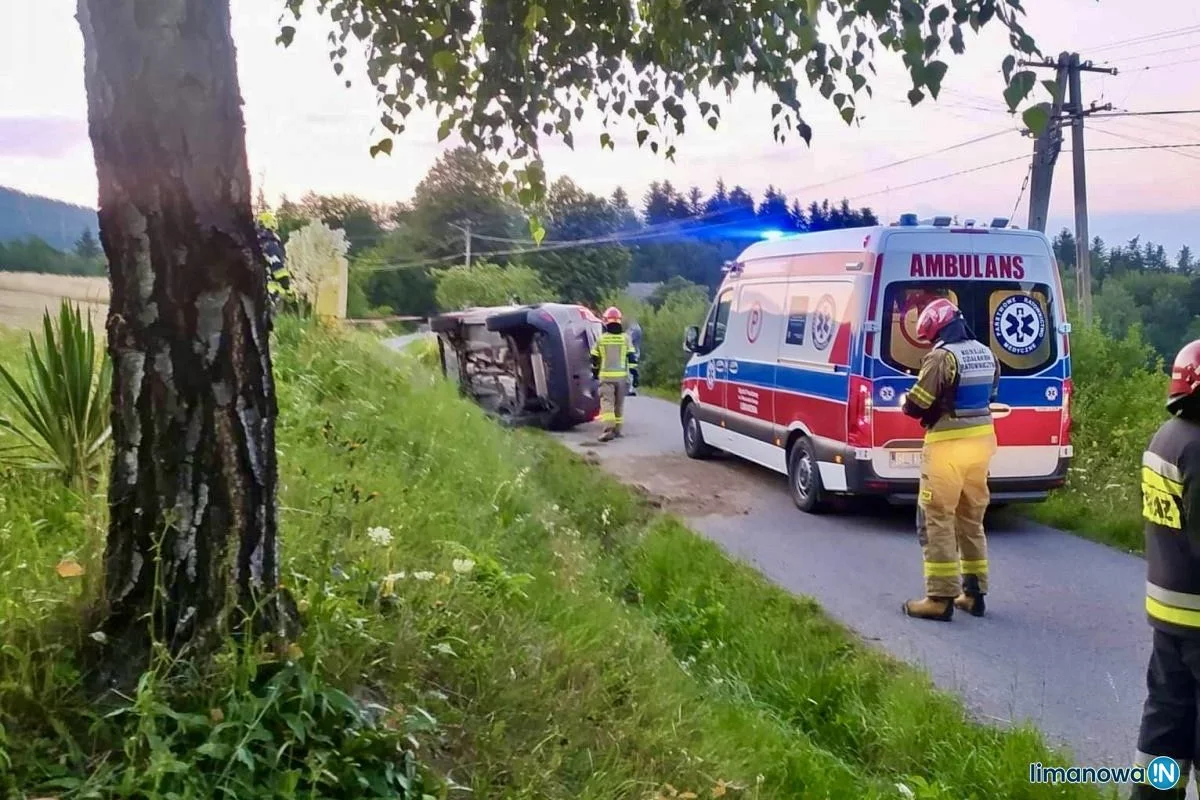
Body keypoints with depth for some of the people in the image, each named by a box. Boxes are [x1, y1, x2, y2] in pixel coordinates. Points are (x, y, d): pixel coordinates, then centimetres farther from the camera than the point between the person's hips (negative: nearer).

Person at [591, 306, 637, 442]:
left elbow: (595, 359, 8)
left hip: (606, 376, -2)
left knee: (606, 402, -8)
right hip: (621, 376, 2)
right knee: (619, 403, 14)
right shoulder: (625, 338, 1)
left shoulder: (601, 339, 0)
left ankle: (608, 429, -25)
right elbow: (632, 358, -2)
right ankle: (617, 429, 21)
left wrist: (595, 372, 23)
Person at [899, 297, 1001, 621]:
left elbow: (916, 406, -15)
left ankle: (941, 598, -1)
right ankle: (974, 592, 23)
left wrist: (905, 402, 6)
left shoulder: (941, 357, -16)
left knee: (937, 521, -1)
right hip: (981, 441, 8)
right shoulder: (987, 355, 9)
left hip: (948, 446, -8)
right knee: (971, 519, 17)